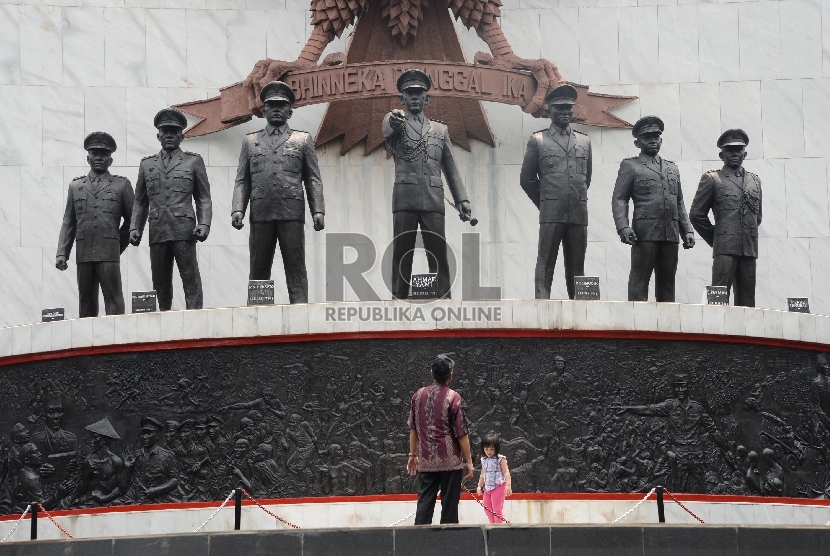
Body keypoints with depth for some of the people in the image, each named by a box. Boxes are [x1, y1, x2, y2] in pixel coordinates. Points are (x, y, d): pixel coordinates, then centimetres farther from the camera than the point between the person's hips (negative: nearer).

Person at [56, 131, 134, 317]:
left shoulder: (122, 185, 10)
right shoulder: (76, 186, 17)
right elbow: (68, 223, 14)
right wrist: (62, 253, 6)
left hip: (109, 253, -3)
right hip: (83, 253, 3)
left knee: (113, 299, -8)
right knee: (86, 302, 2)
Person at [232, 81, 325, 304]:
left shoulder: (303, 140, 14)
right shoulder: (250, 141, 18)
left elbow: (313, 180, 9)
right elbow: (242, 181, 13)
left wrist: (318, 210, -2)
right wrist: (238, 209, -1)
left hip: (292, 213, -1)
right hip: (260, 214, 1)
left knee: (296, 268, -4)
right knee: (258, 270, 1)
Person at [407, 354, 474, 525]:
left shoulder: (418, 396, 4)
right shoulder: (453, 398, -10)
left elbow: (413, 429, 11)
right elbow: (461, 434, -9)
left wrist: (413, 455, 20)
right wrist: (468, 461, -2)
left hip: (425, 461, 4)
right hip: (450, 461, -4)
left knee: (424, 504, 3)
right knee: (449, 505, 2)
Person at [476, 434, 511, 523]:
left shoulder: (500, 459, -10)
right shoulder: (484, 460, 11)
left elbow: (506, 472, -15)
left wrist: (508, 485, -25)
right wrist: (479, 486, 19)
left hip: (498, 487, -7)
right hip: (487, 488, 7)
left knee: (497, 508, -8)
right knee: (487, 508, 10)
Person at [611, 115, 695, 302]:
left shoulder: (672, 168, 24)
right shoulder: (630, 166, 8)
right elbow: (619, 199, 0)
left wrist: (687, 230, 12)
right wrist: (623, 227, -15)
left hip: (671, 234, 5)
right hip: (645, 233, -5)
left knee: (667, 283, 5)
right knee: (639, 280, -8)